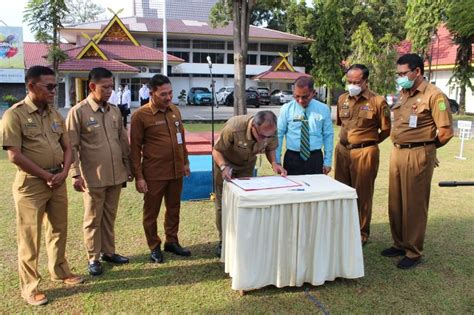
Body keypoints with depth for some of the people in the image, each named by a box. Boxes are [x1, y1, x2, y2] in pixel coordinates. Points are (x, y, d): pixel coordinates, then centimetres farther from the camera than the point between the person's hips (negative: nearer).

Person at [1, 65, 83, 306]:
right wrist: (46, 176, -13)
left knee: (58, 230, 18)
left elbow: (67, 147, 12)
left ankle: (60, 271, 37)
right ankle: (29, 287, 19)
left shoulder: (55, 114, 8)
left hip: (58, 182, 6)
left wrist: (64, 172, -4)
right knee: (30, 237, 5)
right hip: (31, 183, -6)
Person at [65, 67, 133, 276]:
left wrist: (128, 167, 13)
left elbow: (123, 140, 13)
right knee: (93, 219, 8)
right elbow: (71, 146, -10)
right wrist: (75, 174, -14)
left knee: (109, 216, 16)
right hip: (93, 177, -5)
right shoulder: (78, 112, -9)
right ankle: (93, 258, 21)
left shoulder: (114, 111, 8)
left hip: (116, 175, 5)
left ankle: (108, 252, 31)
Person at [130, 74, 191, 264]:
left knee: (174, 209, 17)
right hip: (154, 174, -5)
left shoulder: (175, 111, 6)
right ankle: (154, 248, 25)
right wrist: (138, 176, -11)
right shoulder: (141, 115, -11)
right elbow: (135, 148, -9)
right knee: (151, 212, 9)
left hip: (176, 171, 6)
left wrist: (185, 161, 16)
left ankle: (171, 242, 34)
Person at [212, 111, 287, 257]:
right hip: (226, 162, -3)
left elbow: (270, 148, -7)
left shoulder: (270, 131, -28)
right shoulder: (233, 128, -40)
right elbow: (216, 150, -27)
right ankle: (223, 241, 18)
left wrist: (274, 163, -26)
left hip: (247, 166, 3)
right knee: (223, 204, 3)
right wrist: (223, 167, -45)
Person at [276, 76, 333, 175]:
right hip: (292, 158, -1)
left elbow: (328, 136, 5)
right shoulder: (286, 109, -2)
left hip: (315, 158, 1)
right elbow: (279, 134, -1)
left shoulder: (323, 109, 1)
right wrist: (277, 160, -4)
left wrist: (327, 161, 3)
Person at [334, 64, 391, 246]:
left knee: (362, 194, 4)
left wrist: (368, 142, 7)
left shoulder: (378, 101, -8)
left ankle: (362, 233, 19)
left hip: (365, 152, -5)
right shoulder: (342, 99, 8)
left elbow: (386, 129, 0)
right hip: (342, 150, 5)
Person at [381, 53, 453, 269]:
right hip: (397, 152, 7)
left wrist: (426, 147, 1)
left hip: (418, 155, -7)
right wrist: (399, 146, 11)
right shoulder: (402, 94, 13)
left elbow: (445, 132, -13)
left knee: (414, 205, 2)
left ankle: (413, 252, 16)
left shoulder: (434, 95, -10)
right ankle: (399, 244, 29)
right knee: (395, 203, 13)